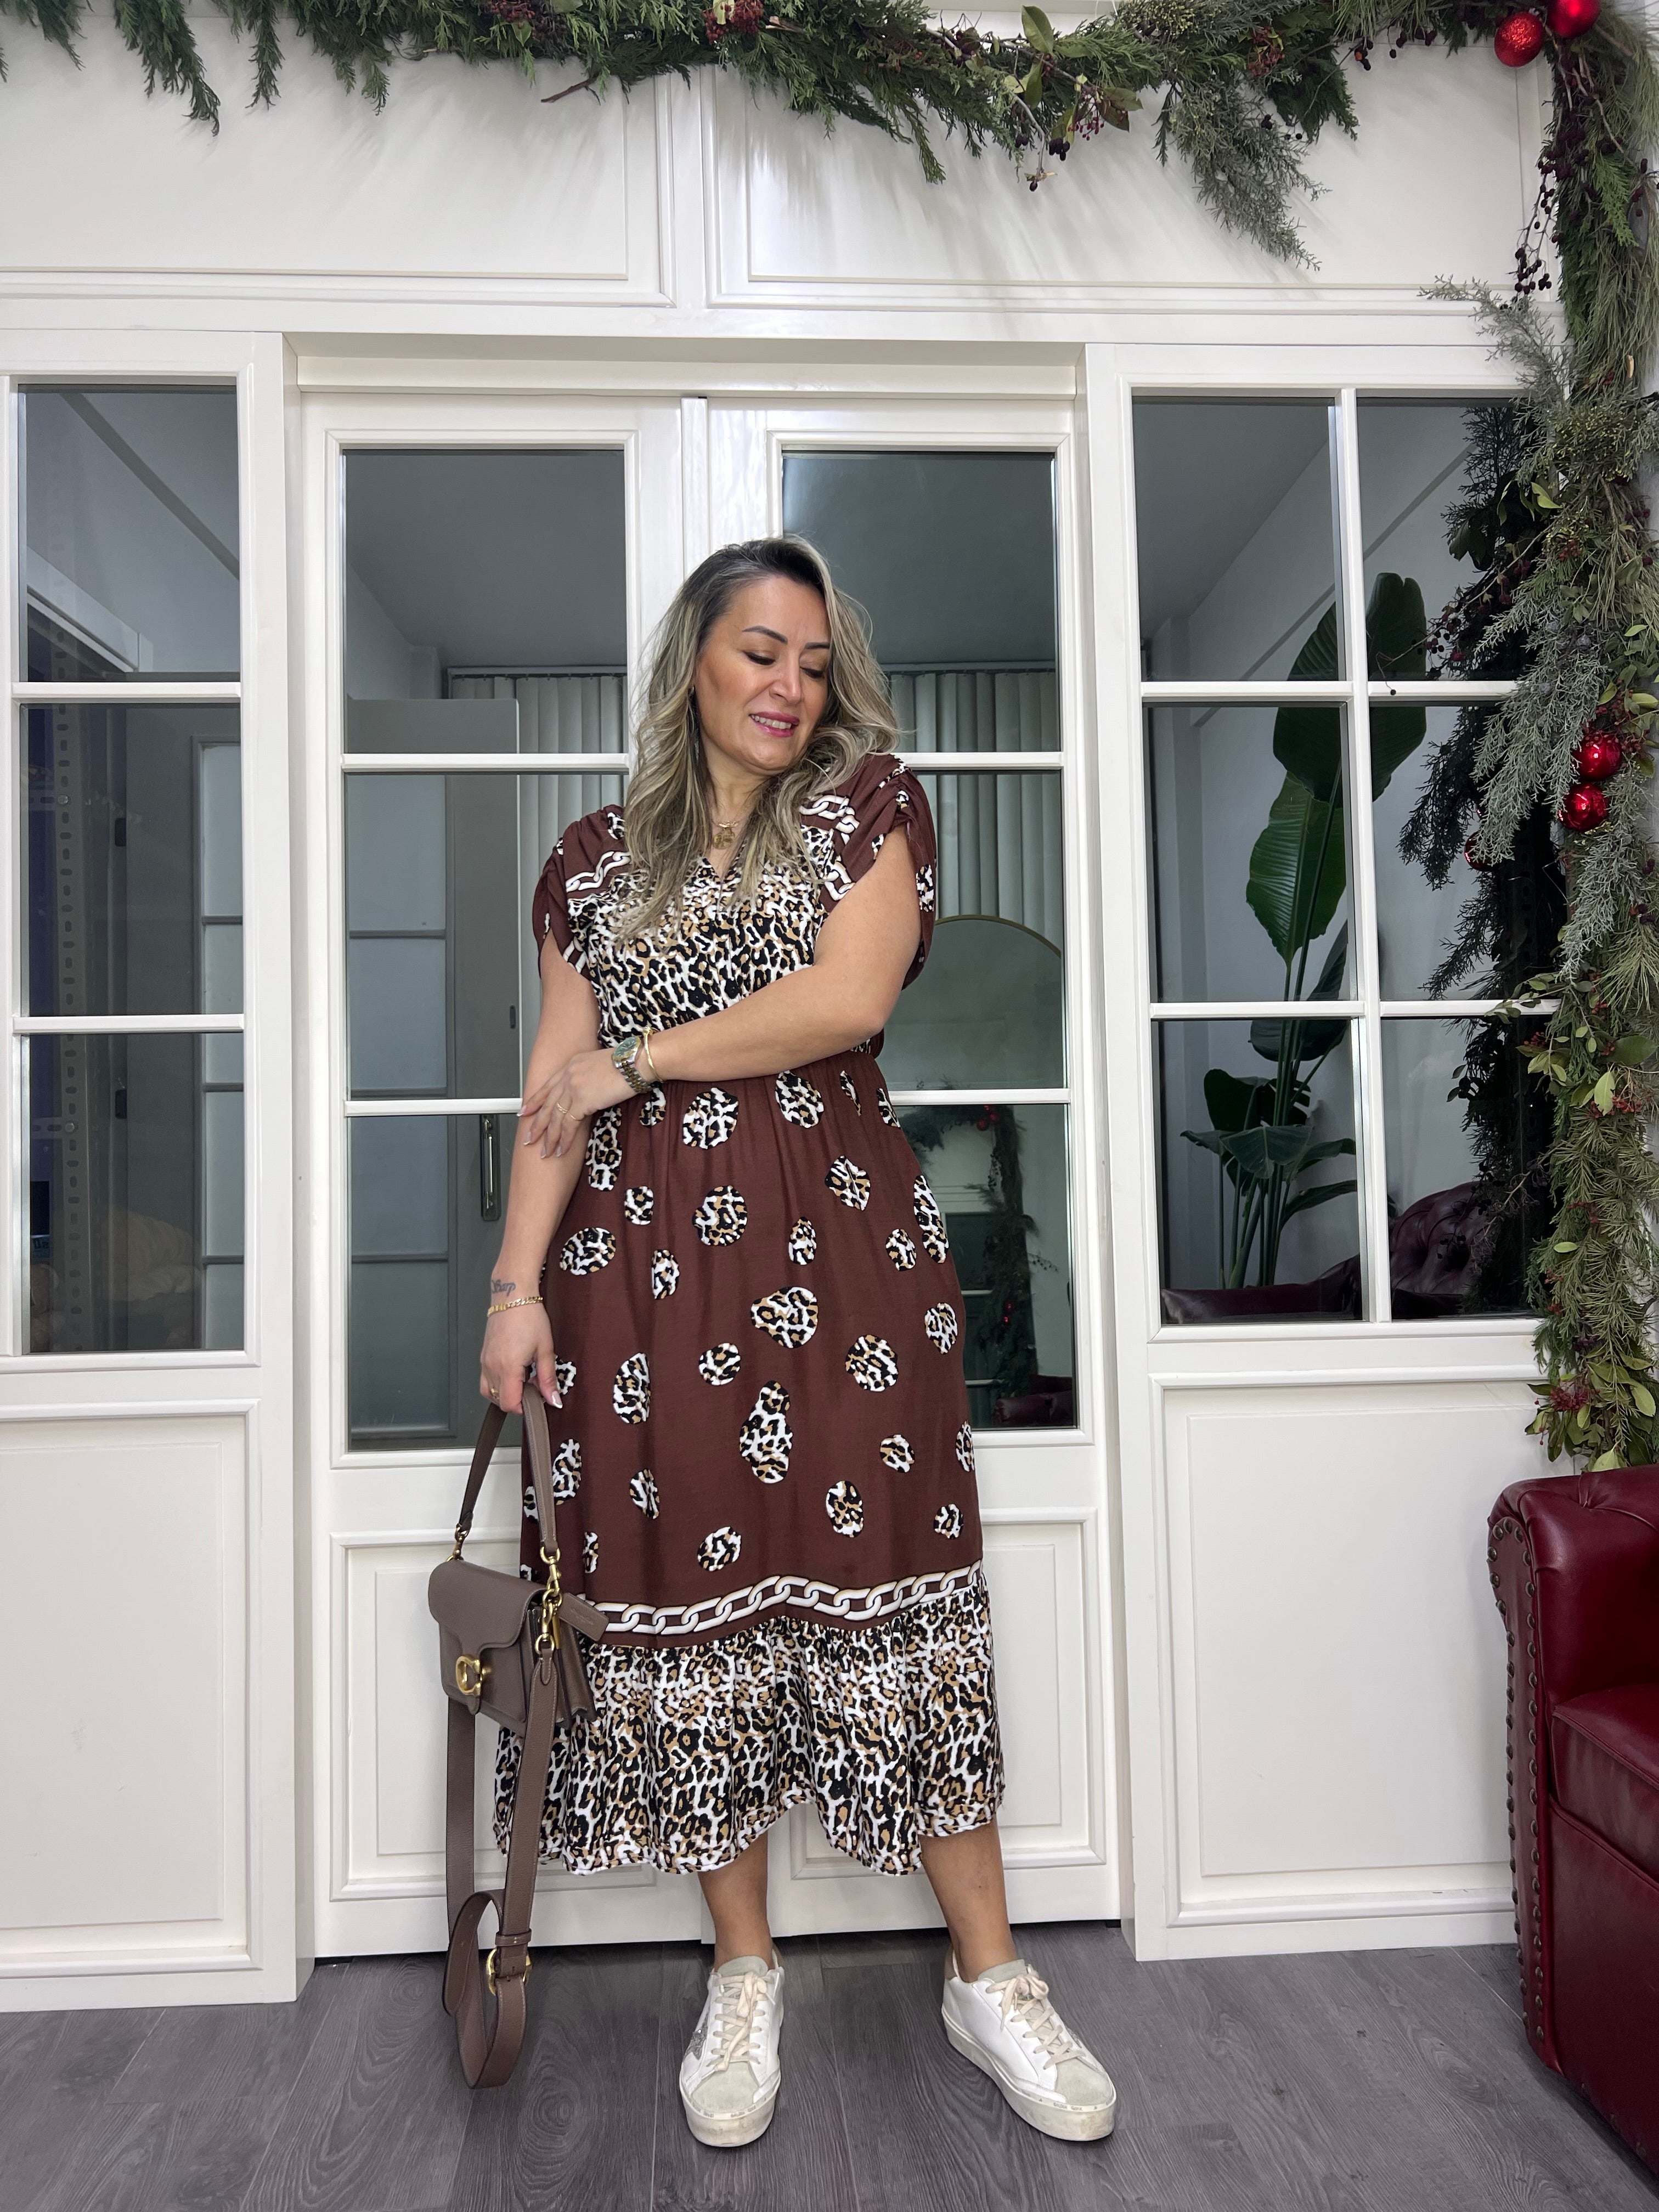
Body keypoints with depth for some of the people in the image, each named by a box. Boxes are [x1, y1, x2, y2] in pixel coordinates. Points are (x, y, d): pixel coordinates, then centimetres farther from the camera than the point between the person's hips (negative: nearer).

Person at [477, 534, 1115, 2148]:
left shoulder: (869, 801, 8)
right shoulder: (594, 859, 13)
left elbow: (850, 997, -8)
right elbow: (556, 1089, 8)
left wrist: (639, 1056, -4)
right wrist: (517, 1286, -1)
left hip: (837, 1247, -2)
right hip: (644, 1266, 2)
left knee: (881, 1592, 2)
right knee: (683, 1597, 6)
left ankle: (987, 1974, 20)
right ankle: (744, 1978, 26)